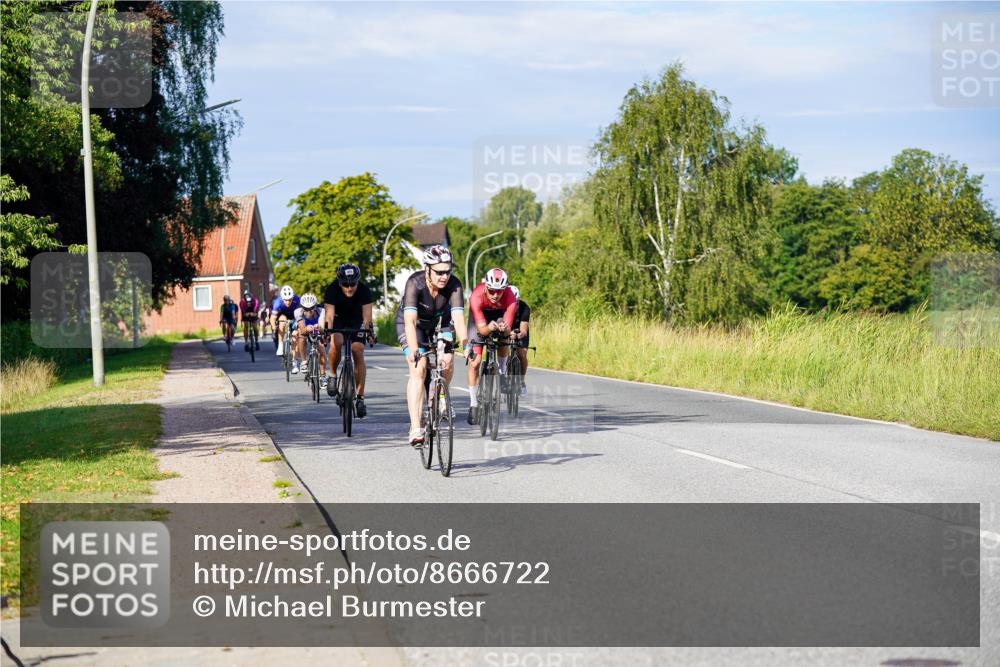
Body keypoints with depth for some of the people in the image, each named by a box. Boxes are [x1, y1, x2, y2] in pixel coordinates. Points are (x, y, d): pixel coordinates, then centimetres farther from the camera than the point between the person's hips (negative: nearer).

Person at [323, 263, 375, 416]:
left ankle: (360, 397, -11)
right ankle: (332, 373, -6)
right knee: (336, 342, -32)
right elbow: (330, 314, -37)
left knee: (358, 353, -16)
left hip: (356, 321, 1)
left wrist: (368, 330, -52)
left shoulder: (364, 291, -26)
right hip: (338, 319, -1)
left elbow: (367, 314, -34)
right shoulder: (331, 290, -28)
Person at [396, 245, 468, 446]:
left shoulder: (454, 285, -28)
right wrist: (413, 351, -56)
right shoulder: (415, 283, -34)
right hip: (414, 324, -3)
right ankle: (415, 428, -25)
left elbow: (458, 318, -37)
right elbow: (410, 320, -43)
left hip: (439, 323, 3)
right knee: (418, 368, -21)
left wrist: (465, 344, -52)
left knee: (448, 363, -17)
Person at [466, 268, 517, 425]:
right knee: (475, 361, -8)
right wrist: (489, 328, -59)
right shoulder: (477, 296, -39)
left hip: (500, 314, 2)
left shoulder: (510, 298, -37)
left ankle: (502, 371, 10)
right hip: (480, 314, -2)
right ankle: (473, 404, 1)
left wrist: (505, 328, -58)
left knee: (504, 342, -23)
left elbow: (508, 329, -35)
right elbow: (481, 328, -38)